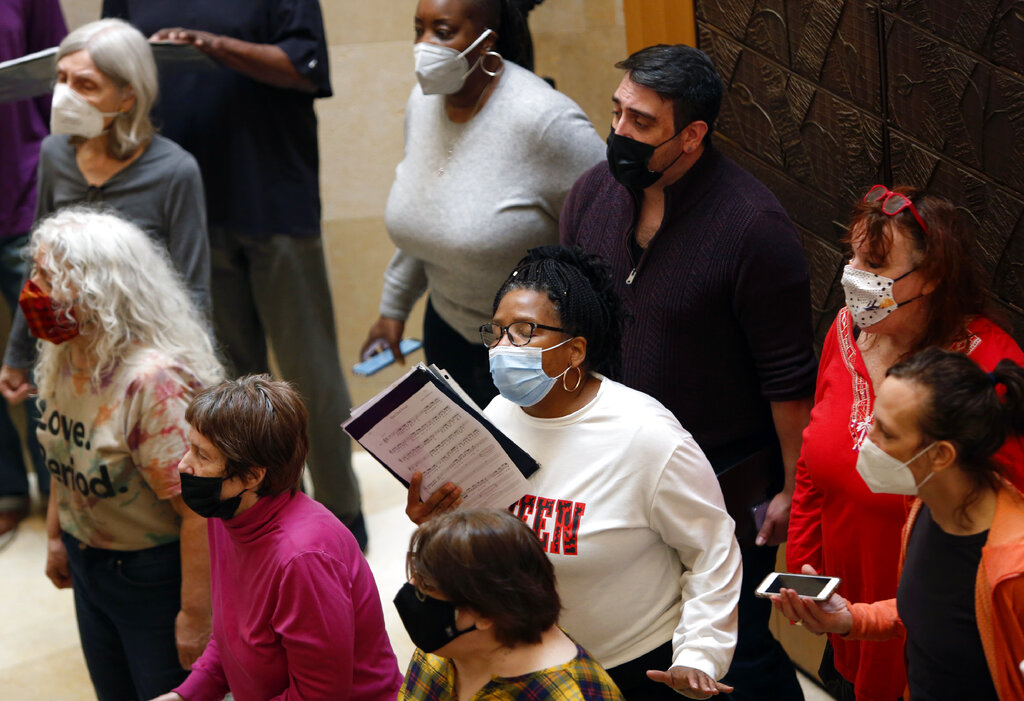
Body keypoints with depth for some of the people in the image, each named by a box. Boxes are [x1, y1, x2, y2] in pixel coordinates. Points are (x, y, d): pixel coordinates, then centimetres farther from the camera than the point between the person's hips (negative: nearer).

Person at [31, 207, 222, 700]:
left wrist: (194, 614, -26)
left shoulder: (155, 380, -31)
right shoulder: (61, 359, -5)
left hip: (156, 573, -8)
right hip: (87, 563, 8)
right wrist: (56, 536, 19)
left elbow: (198, 509, -30)